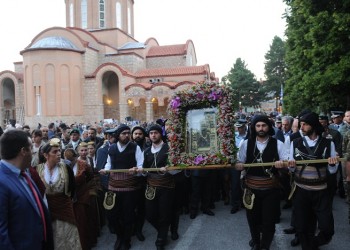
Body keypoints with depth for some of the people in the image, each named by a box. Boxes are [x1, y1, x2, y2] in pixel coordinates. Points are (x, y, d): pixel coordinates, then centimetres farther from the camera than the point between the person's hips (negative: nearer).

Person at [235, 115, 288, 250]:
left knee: (269, 220, 8)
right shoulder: (246, 143, 0)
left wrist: (282, 163, -29)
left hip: (271, 188, -1)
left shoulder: (278, 144, -4)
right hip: (251, 187, 2)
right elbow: (239, 163, 5)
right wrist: (238, 165, -18)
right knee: (253, 218, 17)